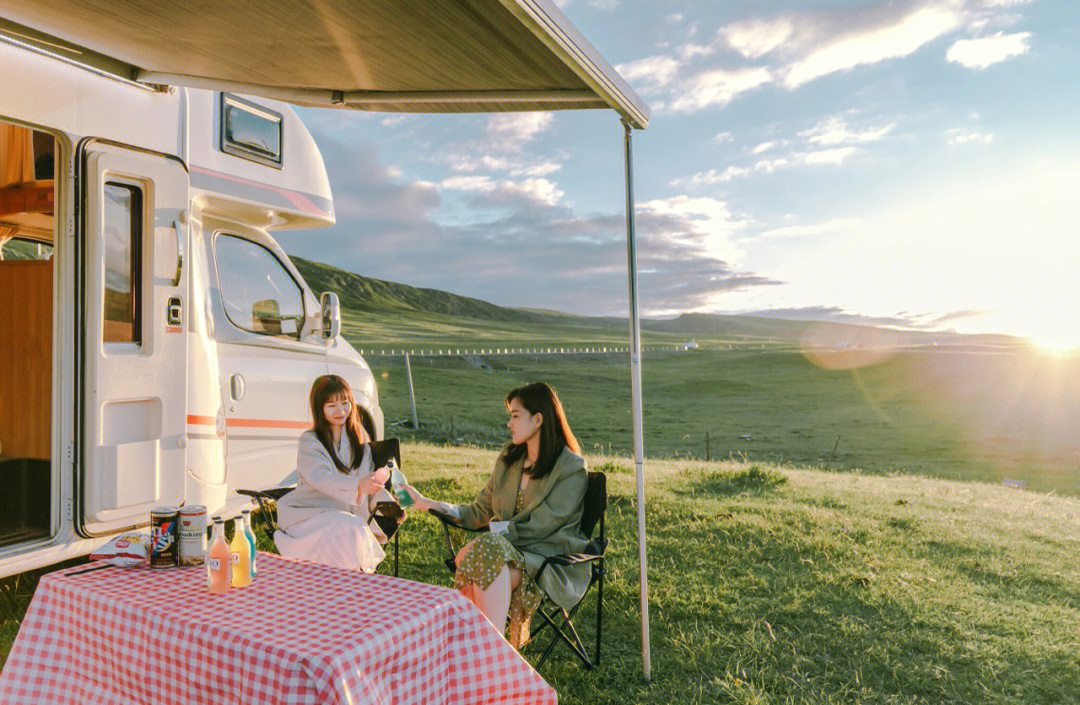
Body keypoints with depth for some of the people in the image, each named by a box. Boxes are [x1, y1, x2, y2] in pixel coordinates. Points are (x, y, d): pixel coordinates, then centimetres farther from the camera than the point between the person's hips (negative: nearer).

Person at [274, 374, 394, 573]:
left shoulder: (359, 437, 9)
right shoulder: (309, 441, -9)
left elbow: (370, 478, 9)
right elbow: (321, 477, -26)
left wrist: (388, 504, -10)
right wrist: (357, 485, -44)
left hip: (347, 513, 5)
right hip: (309, 515, -4)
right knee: (351, 529, -31)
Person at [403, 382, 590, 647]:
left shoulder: (572, 468, -6)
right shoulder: (508, 459, 15)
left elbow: (540, 526, -13)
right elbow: (479, 512, 16)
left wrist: (493, 530, -14)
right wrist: (427, 503, 9)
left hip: (551, 559, -5)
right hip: (506, 547, 5)